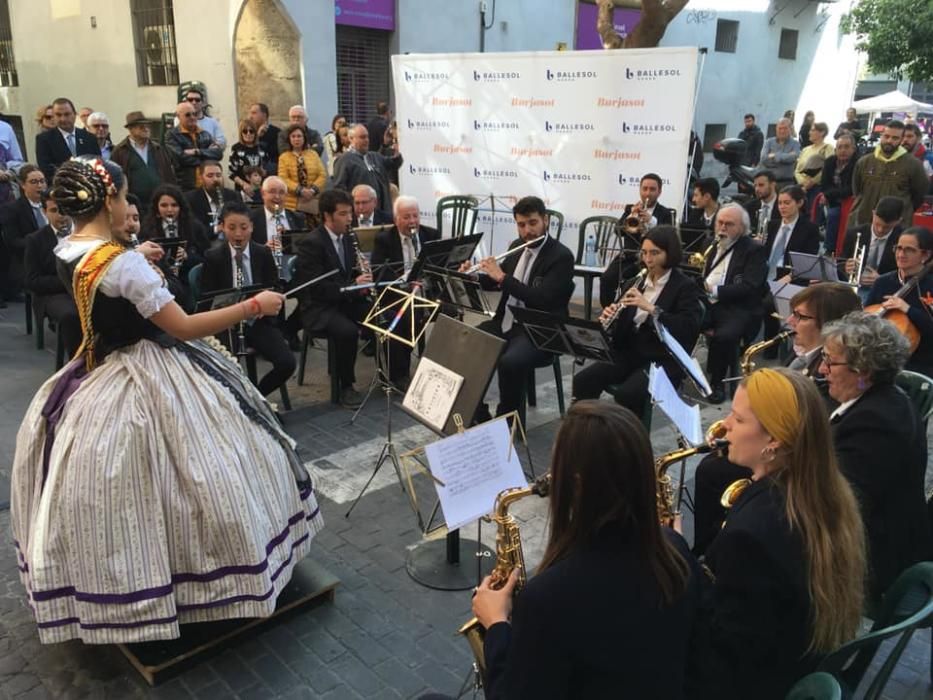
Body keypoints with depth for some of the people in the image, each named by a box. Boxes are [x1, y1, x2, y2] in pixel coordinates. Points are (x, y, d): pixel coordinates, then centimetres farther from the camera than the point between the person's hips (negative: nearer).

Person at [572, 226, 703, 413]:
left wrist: (651, 308, -25)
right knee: (582, 381, -18)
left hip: (663, 361, -5)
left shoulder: (685, 287, -3)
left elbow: (690, 328, -18)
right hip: (627, 354, 6)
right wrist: (609, 317, -8)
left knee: (628, 394, -32)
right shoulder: (634, 283, 14)